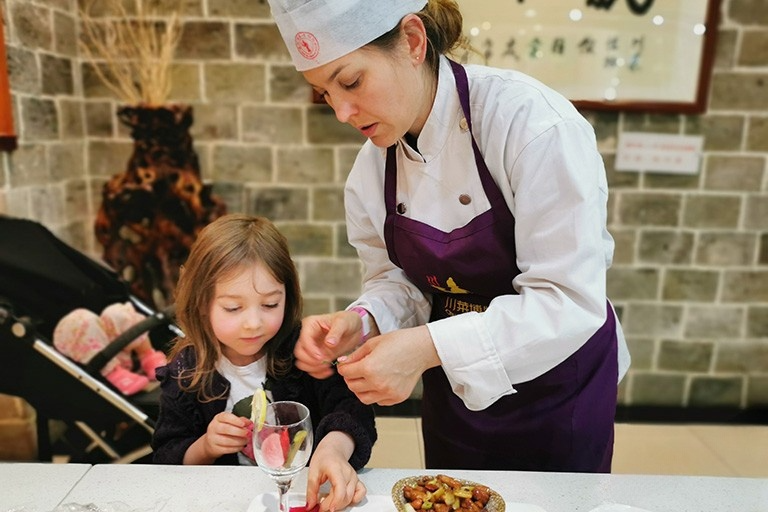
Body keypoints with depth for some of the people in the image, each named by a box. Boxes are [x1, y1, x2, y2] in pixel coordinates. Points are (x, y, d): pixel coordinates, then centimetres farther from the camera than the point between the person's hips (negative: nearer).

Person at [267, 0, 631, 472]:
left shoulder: (530, 121, -27)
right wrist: (360, 322, -21)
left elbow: (570, 300, -28)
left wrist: (427, 347, -35)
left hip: (557, 381, -4)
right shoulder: (372, 166, -8)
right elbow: (398, 280, 0)